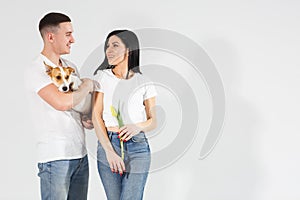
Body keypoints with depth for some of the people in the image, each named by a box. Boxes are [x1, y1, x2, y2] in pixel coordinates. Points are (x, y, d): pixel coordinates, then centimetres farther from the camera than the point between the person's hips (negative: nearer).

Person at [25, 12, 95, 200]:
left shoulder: (71, 67, 14)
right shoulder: (35, 71, -11)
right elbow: (62, 103, -26)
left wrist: (86, 120, 4)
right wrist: (87, 85, -8)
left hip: (80, 155, 7)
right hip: (55, 157, -7)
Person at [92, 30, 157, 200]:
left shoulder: (144, 83, 5)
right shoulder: (102, 77, 5)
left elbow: (153, 121, 8)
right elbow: (97, 116, 0)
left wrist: (138, 126, -15)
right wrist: (109, 151, -11)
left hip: (137, 147, -1)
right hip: (107, 144, 1)